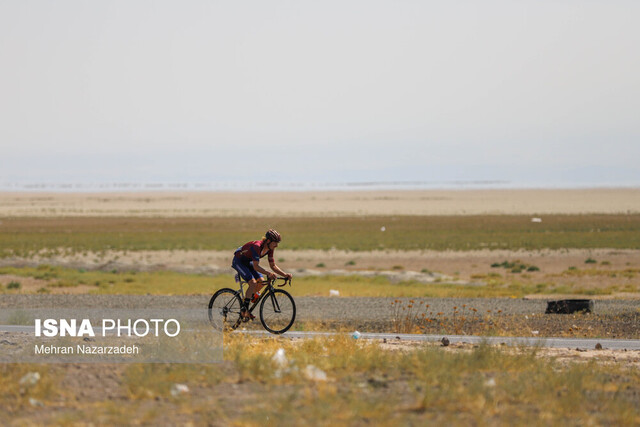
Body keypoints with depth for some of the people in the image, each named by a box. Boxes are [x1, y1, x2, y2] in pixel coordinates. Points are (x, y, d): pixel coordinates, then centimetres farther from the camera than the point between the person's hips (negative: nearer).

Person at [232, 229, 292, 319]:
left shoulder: (270, 249, -10)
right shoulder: (257, 246, -34)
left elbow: (273, 265, -3)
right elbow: (256, 266, -39)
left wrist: (284, 274, -17)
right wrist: (268, 273, -52)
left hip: (248, 262, 8)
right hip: (239, 261, -8)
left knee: (261, 282, -7)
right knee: (253, 283, -23)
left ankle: (247, 299, 15)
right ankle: (244, 310, -20)